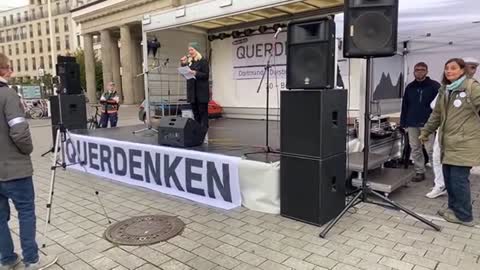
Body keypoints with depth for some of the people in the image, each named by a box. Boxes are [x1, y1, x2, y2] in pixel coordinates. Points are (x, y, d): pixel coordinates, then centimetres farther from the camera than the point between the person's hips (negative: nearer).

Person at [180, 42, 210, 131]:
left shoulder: (203, 61, -3)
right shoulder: (189, 62, 13)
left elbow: (206, 75, -10)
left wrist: (196, 73, -23)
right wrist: (183, 64, 1)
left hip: (202, 91, -6)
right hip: (192, 91, 6)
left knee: (203, 111, -5)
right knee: (195, 111, 9)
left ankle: (204, 129, -2)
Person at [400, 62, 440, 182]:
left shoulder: (434, 86, -2)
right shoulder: (410, 87, 12)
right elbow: (404, 106, 14)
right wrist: (403, 122, 10)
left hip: (428, 124, -5)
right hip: (412, 124, 5)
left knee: (431, 150, -5)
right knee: (415, 149, 9)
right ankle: (419, 172, 19)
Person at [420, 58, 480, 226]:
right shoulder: (444, 90, 15)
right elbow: (436, 114, 22)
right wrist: (425, 132, 26)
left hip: (463, 143, -7)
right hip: (448, 143, 7)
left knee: (459, 179, -4)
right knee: (448, 178, 13)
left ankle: (464, 215, 10)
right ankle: (454, 208, 28)